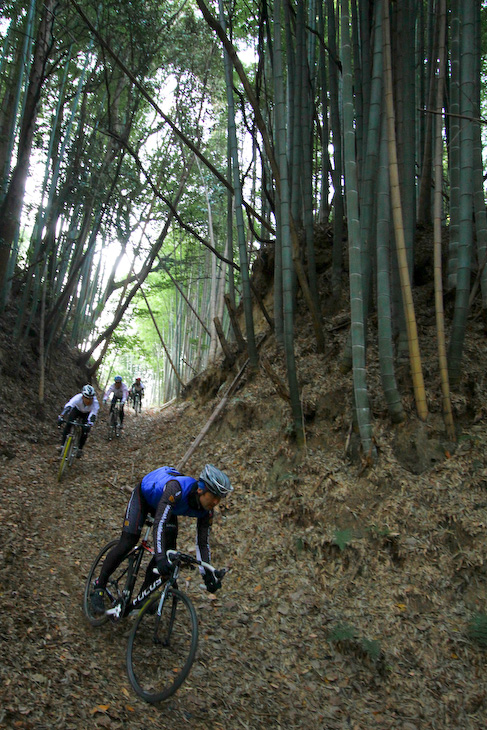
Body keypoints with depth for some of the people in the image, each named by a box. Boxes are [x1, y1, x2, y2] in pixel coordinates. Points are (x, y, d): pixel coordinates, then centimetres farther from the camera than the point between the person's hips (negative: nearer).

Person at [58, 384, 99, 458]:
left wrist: (88, 425, -65)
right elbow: (68, 406, -49)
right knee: (68, 424, -20)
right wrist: (61, 417, -61)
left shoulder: (95, 403, -37)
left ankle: (80, 449, 4)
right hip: (77, 409, 0)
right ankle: (63, 445, -12)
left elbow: (93, 415, -48)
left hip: (87, 413, 0)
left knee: (85, 429, -13)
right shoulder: (78, 398, -38)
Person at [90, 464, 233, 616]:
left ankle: (141, 598, 8)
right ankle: (99, 587, 6)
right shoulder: (176, 488, -44)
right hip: (143, 496, -5)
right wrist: (160, 558, -57)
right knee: (127, 544, -14)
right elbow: (159, 523, -48)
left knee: (168, 550, -7)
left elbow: (203, 543, -14)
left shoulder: (206, 511, -24)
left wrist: (208, 575, -20)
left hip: (167, 505, 5)